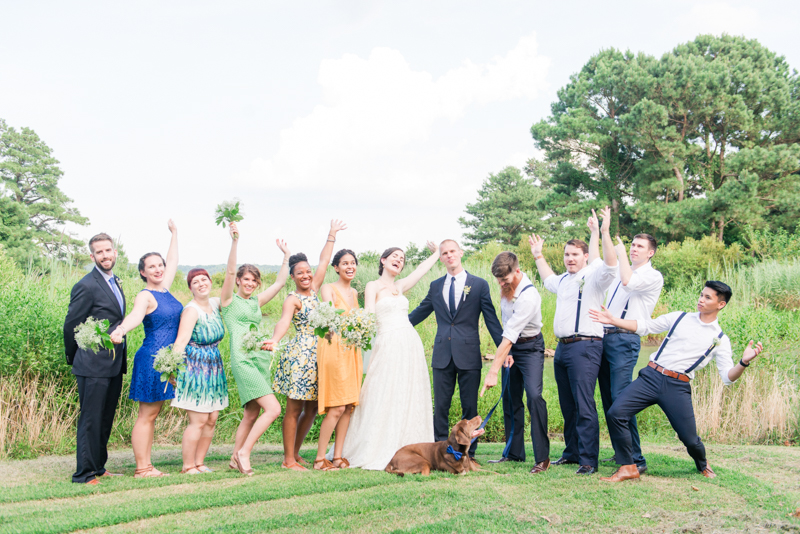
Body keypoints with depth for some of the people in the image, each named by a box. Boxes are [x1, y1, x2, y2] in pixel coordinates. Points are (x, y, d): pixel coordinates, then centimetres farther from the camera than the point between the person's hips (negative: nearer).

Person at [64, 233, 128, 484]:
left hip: (114, 365, 8)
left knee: (105, 420, 15)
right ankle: (85, 474, 5)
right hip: (94, 366, -8)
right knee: (90, 420, -2)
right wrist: (74, 358, 4)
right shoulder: (86, 286, -13)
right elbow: (71, 326, -9)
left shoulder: (114, 282, 15)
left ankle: (99, 468, 25)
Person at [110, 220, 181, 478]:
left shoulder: (165, 289, 12)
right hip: (152, 358, -8)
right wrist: (120, 330, -53)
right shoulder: (145, 296, -12)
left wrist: (174, 233, 36)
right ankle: (141, 469, 1)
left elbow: (173, 262, 27)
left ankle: (147, 466, 15)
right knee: (146, 416, -3)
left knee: (152, 415, 10)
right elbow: (135, 315, -32)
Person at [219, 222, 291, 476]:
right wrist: (235, 241, -23)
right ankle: (244, 452, -6)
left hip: (262, 359, 7)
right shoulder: (229, 300, 1)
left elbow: (280, 282, 20)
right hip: (243, 359, -7)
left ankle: (236, 459, 19)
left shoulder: (256, 301, 17)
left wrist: (287, 255, 16)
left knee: (252, 414, 9)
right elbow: (230, 272, -13)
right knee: (273, 408, -17)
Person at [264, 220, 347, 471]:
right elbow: (284, 320, -27)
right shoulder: (292, 299, -8)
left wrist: (332, 235, 26)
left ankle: (295, 453, 20)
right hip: (300, 355, -7)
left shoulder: (314, 290, 12)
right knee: (294, 409, -4)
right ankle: (288, 459, 1)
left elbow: (324, 261, 20)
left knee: (312, 409, 9)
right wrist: (275, 340, -46)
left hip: (317, 356, 8)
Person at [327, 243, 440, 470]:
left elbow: (422, 268, 30)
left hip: (411, 345, 6)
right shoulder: (373, 286, 4)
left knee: (410, 399, 3)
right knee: (384, 399, -7)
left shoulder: (400, 287, 17)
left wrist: (437, 253, 41)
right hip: (388, 345, -6)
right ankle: (379, 453, -2)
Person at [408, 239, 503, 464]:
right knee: (440, 406, 5)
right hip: (442, 355, 3)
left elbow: (491, 319, 1)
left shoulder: (479, 285, 3)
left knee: (470, 406, 3)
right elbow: (419, 313, 22)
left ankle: (469, 452, 12)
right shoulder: (436, 286, 12)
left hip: (468, 355, -3)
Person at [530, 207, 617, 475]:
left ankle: (588, 460, -10)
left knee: (584, 405, -12)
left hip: (585, 346, -8)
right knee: (567, 405, 13)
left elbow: (610, 265, -25)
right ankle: (572, 452, 22)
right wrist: (538, 256, 44)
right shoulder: (563, 280, 21)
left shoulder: (593, 277, -4)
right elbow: (548, 280, 44)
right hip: (562, 347, 8)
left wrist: (604, 233, -30)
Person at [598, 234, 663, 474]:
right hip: (604, 336, 8)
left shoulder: (653, 276, -1)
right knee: (608, 399, 7)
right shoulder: (619, 271, 22)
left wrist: (621, 253, -8)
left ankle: (636, 459, -12)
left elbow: (628, 281, -18)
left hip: (625, 339, -8)